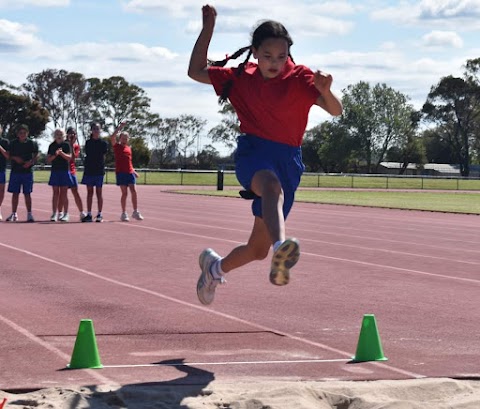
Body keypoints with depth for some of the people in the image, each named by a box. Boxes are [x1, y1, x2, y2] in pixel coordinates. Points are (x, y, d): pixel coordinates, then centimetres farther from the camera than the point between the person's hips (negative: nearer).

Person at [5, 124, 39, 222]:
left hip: (27, 171, -2)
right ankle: (14, 214, 13)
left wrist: (31, 162, -15)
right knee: (15, 193, 6)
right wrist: (15, 158, -9)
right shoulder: (13, 143, 6)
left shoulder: (32, 143, 1)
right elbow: (9, 156, 11)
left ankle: (29, 214, 3)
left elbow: (36, 155, 2)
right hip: (15, 171, 2)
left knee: (27, 193, -1)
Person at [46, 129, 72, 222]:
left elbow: (69, 157, -4)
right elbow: (48, 160, 3)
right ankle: (54, 213, -6)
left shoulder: (66, 145, 4)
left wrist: (61, 153, -19)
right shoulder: (52, 146, 7)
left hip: (65, 171, 0)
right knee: (56, 192, -3)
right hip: (55, 171, 0)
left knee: (63, 193, 2)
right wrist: (55, 155, -14)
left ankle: (60, 212, 9)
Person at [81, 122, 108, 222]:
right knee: (89, 192, 5)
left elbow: (103, 156, 4)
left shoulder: (103, 143, 1)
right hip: (89, 170, 3)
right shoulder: (88, 143, 8)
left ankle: (99, 215, 4)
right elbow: (87, 155, 11)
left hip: (99, 170, -3)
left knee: (99, 192, 0)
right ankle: (89, 215, 9)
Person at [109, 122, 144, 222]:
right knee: (125, 193, -5)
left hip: (130, 172, 5)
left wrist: (134, 171, 17)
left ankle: (135, 212, 6)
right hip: (121, 172, -5)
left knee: (134, 191, -2)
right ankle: (124, 214, 3)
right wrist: (120, 127, -16)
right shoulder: (117, 146, 2)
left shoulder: (129, 148, 18)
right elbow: (112, 137, -17)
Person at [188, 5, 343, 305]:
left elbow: (336, 110, -16)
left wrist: (325, 91, -39)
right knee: (271, 185, -42)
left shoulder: (299, 78, -2)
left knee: (258, 249, 8)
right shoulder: (241, 78, 6)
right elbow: (196, 72, 12)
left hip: (288, 160, 2)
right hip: (253, 153, -1)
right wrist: (208, 28, 5)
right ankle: (280, 246, -70)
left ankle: (215, 267, 40)